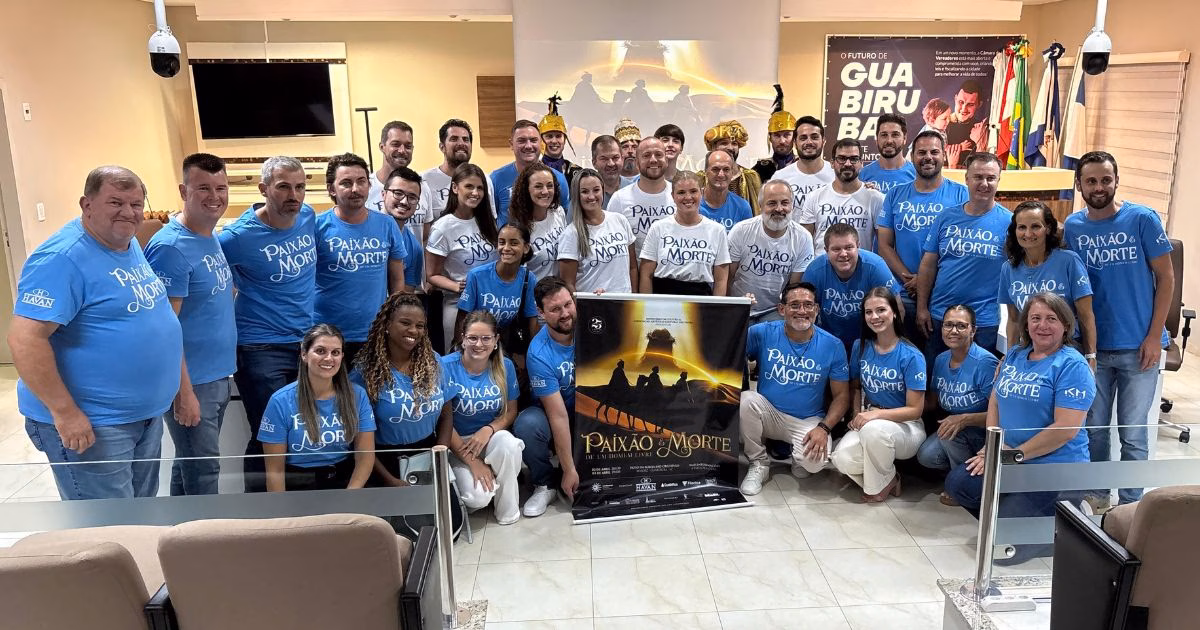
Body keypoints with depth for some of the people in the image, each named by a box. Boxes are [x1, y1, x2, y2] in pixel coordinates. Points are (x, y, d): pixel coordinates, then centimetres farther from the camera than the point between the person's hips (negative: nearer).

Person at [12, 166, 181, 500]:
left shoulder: (131, 246, 7)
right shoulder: (62, 258, -20)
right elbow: (25, 338, -25)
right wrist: (65, 412, -25)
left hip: (147, 413, 9)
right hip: (91, 424, -8)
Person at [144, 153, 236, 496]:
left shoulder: (212, 238, 8)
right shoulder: (170, 247, -18)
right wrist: (183, 391, -20)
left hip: (218, 375, 8)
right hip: (191, 381, -8)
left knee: (191, 466, 20)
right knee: (202, 473, 3)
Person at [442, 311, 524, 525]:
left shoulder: (505, 366, -5)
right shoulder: (447, 366, -15)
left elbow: (511, 411, 3)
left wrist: (488, 430, -19)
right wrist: (473, 462, -17)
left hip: (491, 437, 3)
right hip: (457, 444, -3)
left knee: (509, 443, -34)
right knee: (478, 498, -28)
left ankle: (508, 510, -9)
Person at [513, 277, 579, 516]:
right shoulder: (539, 353, -23)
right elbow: (558, 416, -23)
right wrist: (569, 470, -21)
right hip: (553, 411, -2)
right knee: (526, 424, -34)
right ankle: (545, 485, -7)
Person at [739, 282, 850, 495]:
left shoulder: (832, 346, -5)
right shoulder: (762, 333, -8)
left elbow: (841, 395, -1)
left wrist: (824, 428, -16)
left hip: (808, 421, -1)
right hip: (769, 414, 1)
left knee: (815, 461, -32)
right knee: (745, 400, -32)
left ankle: (799, 457, 11)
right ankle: (759, 464, -6)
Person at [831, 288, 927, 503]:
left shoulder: (911, 356, -15)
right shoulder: (861, 347, -1)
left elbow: (915, 410, -14)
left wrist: (875, 414, -26)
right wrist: (857, 415, -3)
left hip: (906, 427, -4)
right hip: (869, 421, 4)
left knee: (874, 429, -39)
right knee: (842, 459, -28)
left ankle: (879, 486, -10)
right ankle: (889, 479, 3)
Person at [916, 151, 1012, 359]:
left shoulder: (1009, 222, -5)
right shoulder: (947, 217, 3)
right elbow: (928, 265, 5)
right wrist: (922, 307, 2)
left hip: (984, 322, -3)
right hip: (938, 316, 3)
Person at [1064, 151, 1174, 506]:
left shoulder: (1142, 219, -7)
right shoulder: (1072, 227, 1)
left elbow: (1166, 278, -3)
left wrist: (1154, 336, -9)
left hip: (1138, 347, -2)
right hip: (1093, 347, 2)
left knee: (1133, 434, 5)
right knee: (1094, 429, 12)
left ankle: (1130, 506, 20)